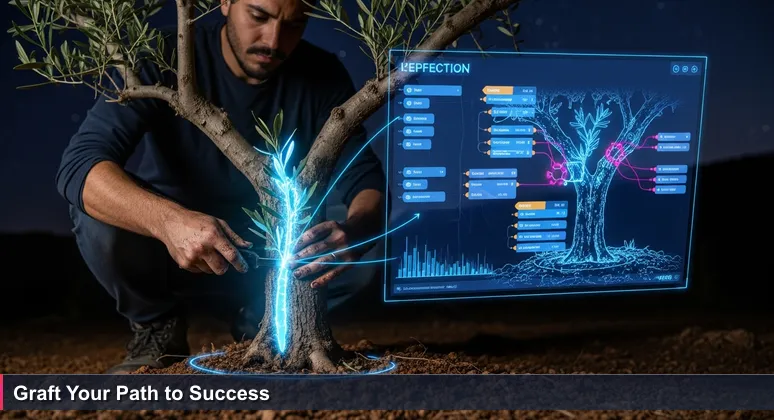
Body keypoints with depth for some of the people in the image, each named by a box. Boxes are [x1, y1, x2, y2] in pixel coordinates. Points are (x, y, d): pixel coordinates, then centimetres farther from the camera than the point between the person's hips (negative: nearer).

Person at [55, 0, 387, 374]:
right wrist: (169, 219, -51)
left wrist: (354, 229, -42)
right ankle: (158, 326, -1)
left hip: (271, 251, 2)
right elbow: (78, 164, -31)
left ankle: (262, 326, 6)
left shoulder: (323, 77, -13)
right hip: (162, 240, -1)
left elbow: (367, 182, -17)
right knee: (97, 214, -30)